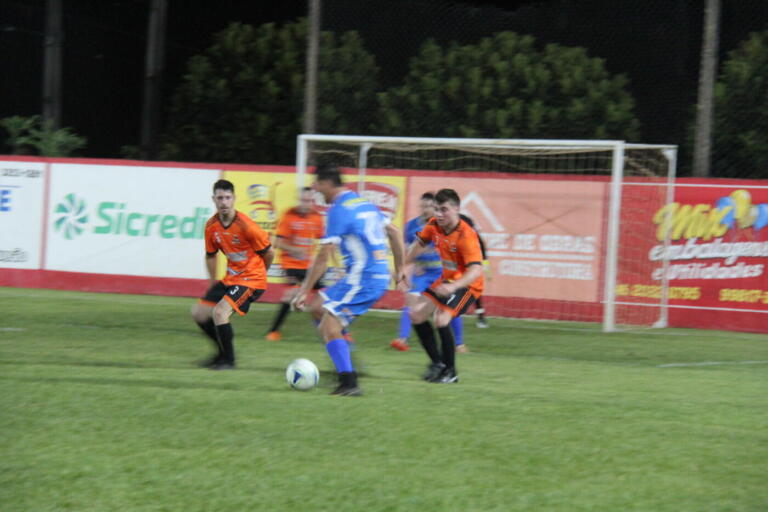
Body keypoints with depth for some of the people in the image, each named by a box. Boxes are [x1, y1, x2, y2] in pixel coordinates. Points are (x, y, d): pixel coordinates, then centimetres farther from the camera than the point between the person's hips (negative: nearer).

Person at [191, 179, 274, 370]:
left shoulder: (245, 226, -22)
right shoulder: (211, 226, -4)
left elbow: (269, 252, -10)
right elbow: (210, 255, 14)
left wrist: (257, 273, 6)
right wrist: (213, 281, 12)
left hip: (251, 279, -7)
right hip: (230, 279, 7)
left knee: (220, 312, -24)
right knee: (199, 313, 6)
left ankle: (228, 360, -6)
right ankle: (223, 352, 25)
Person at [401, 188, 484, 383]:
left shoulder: (466, 235, -28)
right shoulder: (434, 226, -7)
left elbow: (476, 270, -36)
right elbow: (419, 245, 14)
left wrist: (453, 287, -51)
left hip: (466, 284, -8)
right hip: (445, 281, 8)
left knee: (441, 319, -26)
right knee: (416, 314, 4)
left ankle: (450, 372, -10)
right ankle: (437, 362, 19)